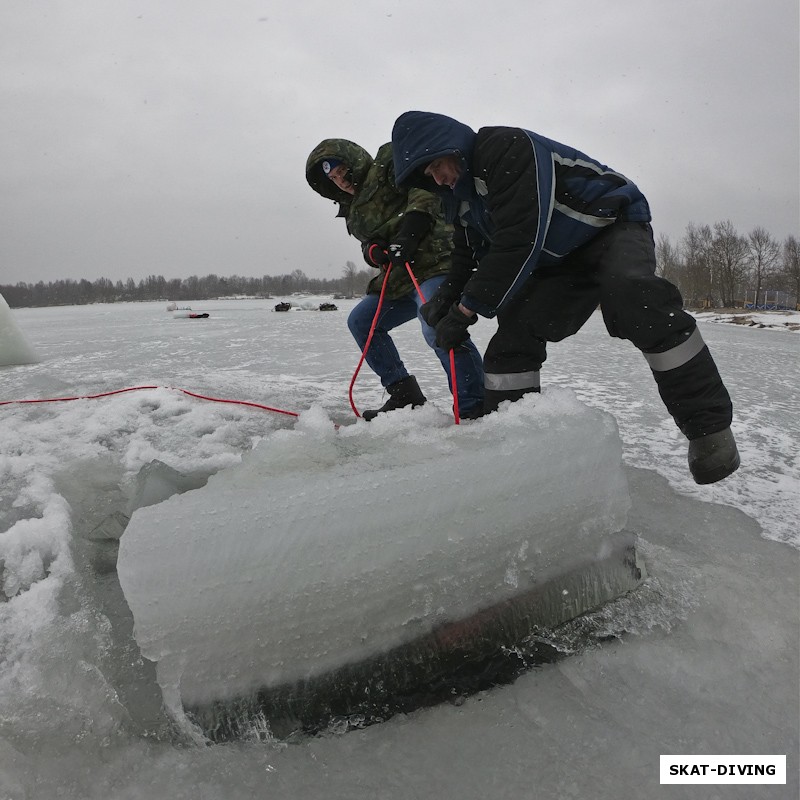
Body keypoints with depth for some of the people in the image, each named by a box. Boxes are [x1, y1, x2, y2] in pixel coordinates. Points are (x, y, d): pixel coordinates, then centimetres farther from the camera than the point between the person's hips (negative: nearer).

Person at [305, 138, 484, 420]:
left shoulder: (388, 164, 4)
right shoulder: (354, 209, 28)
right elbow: (368, 243, 20)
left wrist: (409, 230, -26)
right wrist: (373, 251, -5)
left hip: (434, 261, -10)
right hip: (400, 276, 10)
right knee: (360, 321, 12)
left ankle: (474, 407, -27)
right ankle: (405, 395, 12)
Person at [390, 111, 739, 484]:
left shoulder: (505, 147, -24)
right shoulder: (462, 196, 5)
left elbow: (519, 243, -31)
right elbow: (469, 257, 12)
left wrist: (466, 311, -26)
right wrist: (445, 297, -10)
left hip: (614, 225, -8)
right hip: (560, 260, 8)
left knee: (631, 296, -37)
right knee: (514, 333, -8)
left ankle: (708, 424, -29)